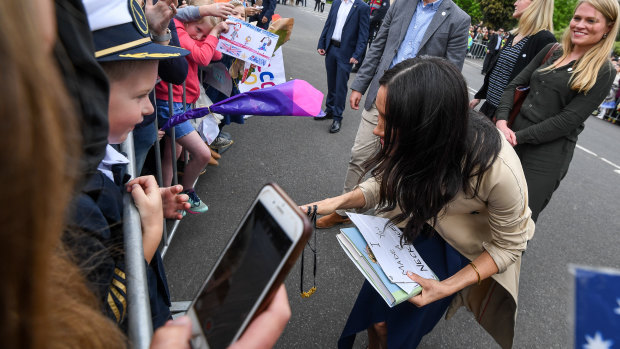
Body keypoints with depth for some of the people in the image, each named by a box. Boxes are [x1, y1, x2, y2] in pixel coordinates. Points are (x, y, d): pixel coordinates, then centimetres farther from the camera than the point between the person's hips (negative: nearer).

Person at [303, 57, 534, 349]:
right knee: (376, 320, 3)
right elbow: (387, 183, -6)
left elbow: (509, 245, -18)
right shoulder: (416, 141, -27)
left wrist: (447, 287, -25)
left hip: (470, 247, -3)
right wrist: (340, 201, -23)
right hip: (422, 223, 3)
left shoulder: (498, 169, -37)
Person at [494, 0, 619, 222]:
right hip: (513, 137, 5)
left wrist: (518, 137, -16)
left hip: (548, 153, -4)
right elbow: (514, 84, 7)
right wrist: (502, 120, -10)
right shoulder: (552, 51, 11)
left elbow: (568, 120, -12)